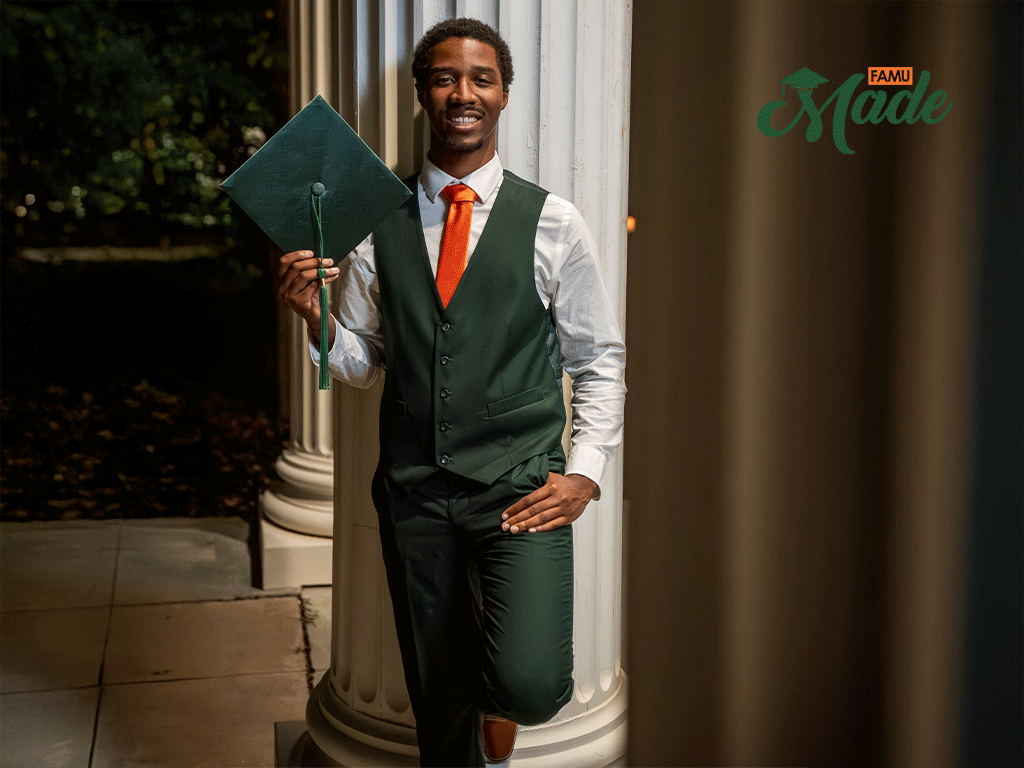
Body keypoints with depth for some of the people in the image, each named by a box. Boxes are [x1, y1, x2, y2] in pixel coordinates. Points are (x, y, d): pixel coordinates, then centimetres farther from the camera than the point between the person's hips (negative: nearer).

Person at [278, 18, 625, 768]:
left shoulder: (552, 222, -1)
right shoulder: (378, 222, 5)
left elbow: (601, 359, 4)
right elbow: (362, 363, 10)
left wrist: (584, 473, -5)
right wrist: (315, 315, -10)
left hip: (521, 488, -2)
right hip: (413, 489, 3)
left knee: (529, 683, -20)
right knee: (439, 701, 13)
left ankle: (502, 707, 16)